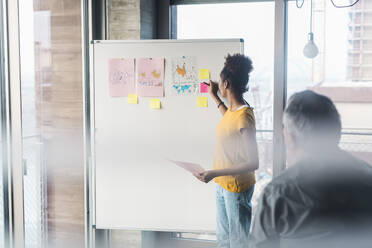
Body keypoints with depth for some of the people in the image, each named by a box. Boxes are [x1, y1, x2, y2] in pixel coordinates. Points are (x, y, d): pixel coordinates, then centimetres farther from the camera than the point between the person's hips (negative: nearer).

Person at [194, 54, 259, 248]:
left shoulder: (244, 117, -25)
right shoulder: (233, 109, 2)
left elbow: (253, 162, -27)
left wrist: (215, 173, -30)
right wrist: (214, 97, 30)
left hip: (237, 188, -9)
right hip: (223, 185, 9)